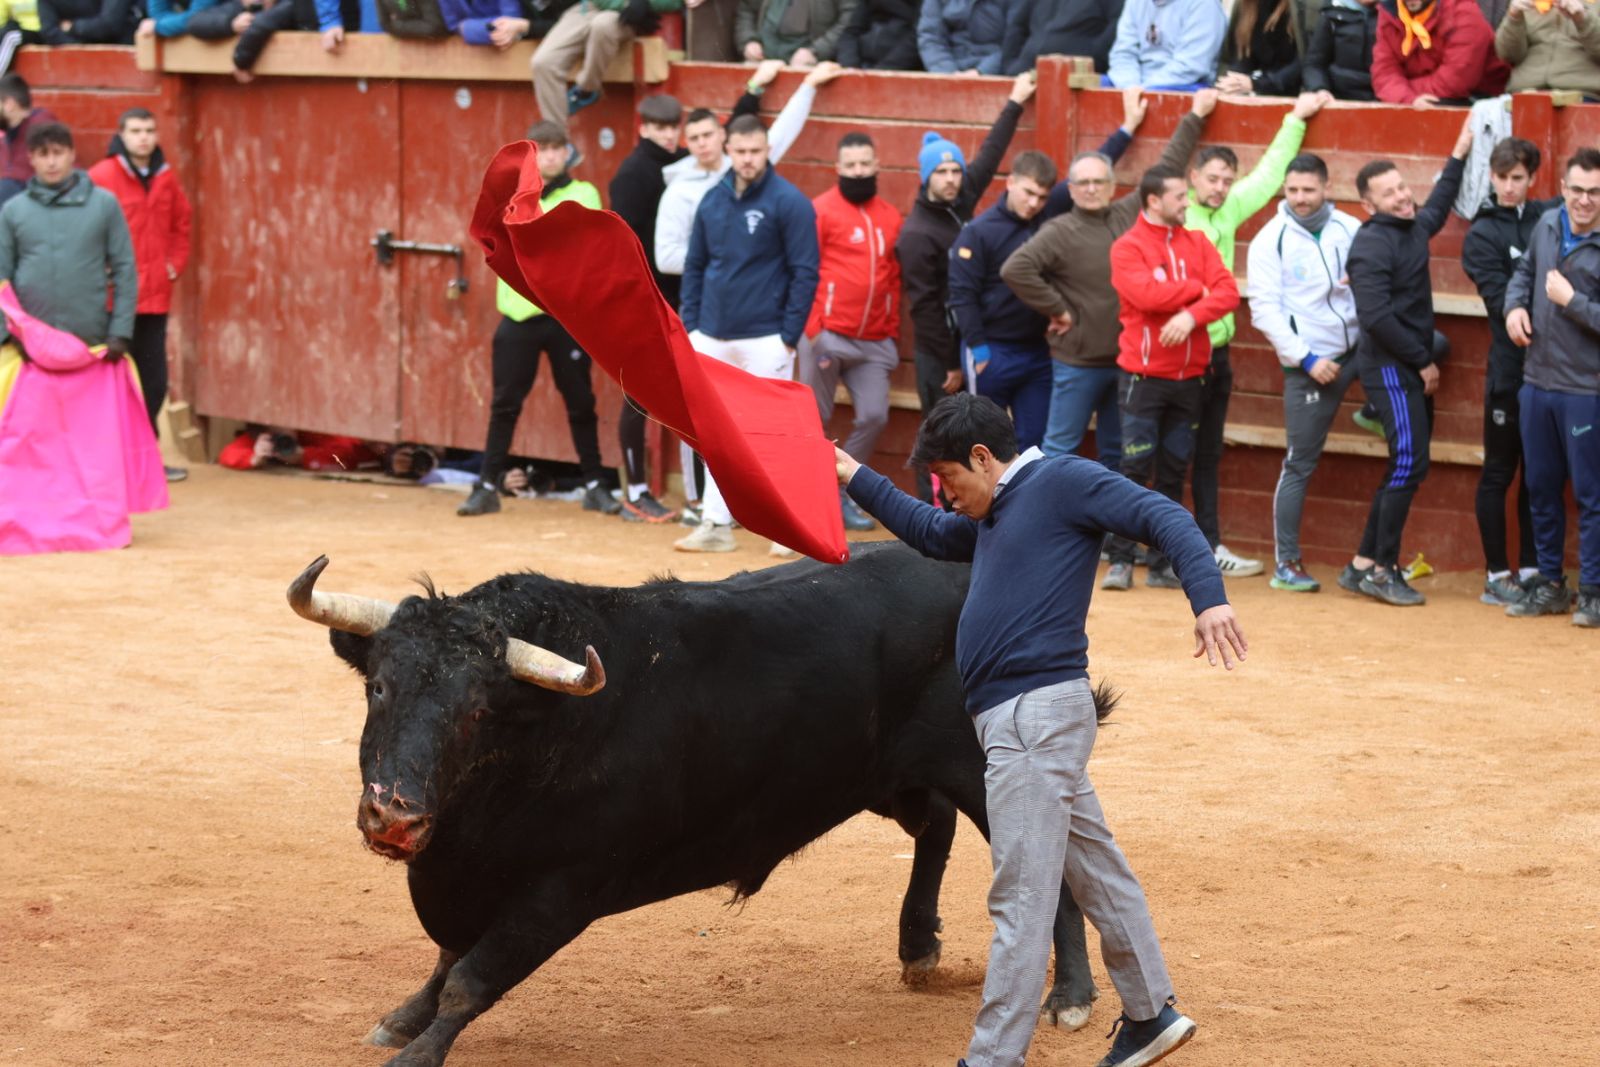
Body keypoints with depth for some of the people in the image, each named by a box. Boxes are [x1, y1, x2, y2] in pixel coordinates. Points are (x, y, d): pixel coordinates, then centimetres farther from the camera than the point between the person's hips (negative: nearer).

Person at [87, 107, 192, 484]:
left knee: (154, 381, 10)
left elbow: (181, 223, 22)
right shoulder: (102, 177, -10)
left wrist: (176, 262, 11)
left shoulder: (166, 178, 9)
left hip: (155, 298, 6)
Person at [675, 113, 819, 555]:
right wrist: (690, 324, 7)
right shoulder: (713, 201, 8)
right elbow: (695, 266, 15)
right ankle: (716, 524, 16)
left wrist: (789, 337, -12)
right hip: (712, 337, 5)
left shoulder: (789, 202, -8)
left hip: (765, 340, -5)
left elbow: (804, 273, -9)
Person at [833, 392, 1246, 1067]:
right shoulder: (993, 516, 22)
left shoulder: (1062, 482, -5)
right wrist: (857, 479, 42)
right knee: (1095, 868, 17)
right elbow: (930, 533, 42)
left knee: (1021, 895, -9)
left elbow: (1164, 519, -14)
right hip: (1015, 720, 10)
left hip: (1039, 707, -10)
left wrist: (1208, 599, -28)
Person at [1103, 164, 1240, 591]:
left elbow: (1228, 291, -2)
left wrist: (1192, 315, -20)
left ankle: (1163, 563, 12)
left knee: (1173, 473, 7)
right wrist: (1197, 288, -8)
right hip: (1142, 376, -4)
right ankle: (1121, 560, -2)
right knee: (1134, 469, -7)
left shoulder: (1197, 243, 9)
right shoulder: (1127, 248, -4)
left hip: (1189, 377, 5)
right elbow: (1146, 294, -21)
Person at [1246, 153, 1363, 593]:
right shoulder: (1271, 239, -6)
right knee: (1299, 465, 0)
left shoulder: (1349, 228, 1)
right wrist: (1306, 359, -15)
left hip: (1359, 348, 3)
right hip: (1308, 363, -3)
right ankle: (1286, 564, 8)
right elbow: (1264, 310, -10)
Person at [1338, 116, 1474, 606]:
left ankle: (1363, 565, 14)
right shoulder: (1372, 244, -15)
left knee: (1407, 467, 9)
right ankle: (1382, 570, -6)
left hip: (1413, 368, 9)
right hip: (1390, 368, -9)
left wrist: (1459, 156, 40)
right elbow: (1377, 317, -22)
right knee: (1409, 463, -12)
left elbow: (1438, 207, 37)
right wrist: (1423, 361, -16)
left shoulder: (1414, 228, 11)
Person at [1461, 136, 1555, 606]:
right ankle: (1497, 576, 10)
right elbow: (1502, 303, -10)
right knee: (1499, 474, 4)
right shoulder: (1483, 236, -2)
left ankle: (1530, 570, 17)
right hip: (1511, 368, -4)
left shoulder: (1553, 216, 8)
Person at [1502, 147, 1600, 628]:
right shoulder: (1548, 225, 4)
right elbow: (1525, 270, 20)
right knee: (1541, 488, 15)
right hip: (1537, 383, 7)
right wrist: (1515, 305, 2)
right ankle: (1549, 584, 27)